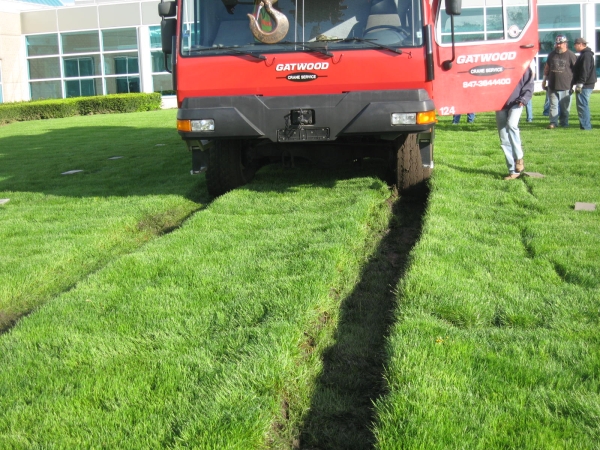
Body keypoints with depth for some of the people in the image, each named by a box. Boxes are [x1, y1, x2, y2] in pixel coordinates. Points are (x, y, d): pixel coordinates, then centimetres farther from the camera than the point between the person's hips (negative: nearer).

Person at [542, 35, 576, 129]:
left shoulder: (571, 55, -3)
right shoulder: (552, 54, 10)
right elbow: (547, 67, 20)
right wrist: (544, 80, 17)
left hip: (566, 86, -3)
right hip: (552, 86, 3)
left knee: (565, 106, 4)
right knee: (553, 105, 2)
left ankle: (564, 123, 14)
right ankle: (553, 122, 5)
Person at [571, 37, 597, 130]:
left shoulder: (586, 55, -14)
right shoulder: (585, 54, 19)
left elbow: (585, 71, -22)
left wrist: (580, 83, -23)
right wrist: (574, 82, 23)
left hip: (585, 85, -11)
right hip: (586, 85, 11)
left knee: (582, 105, -10)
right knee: (584, 105, 15)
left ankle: (585, 126, -10)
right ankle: (586, 125, 20)